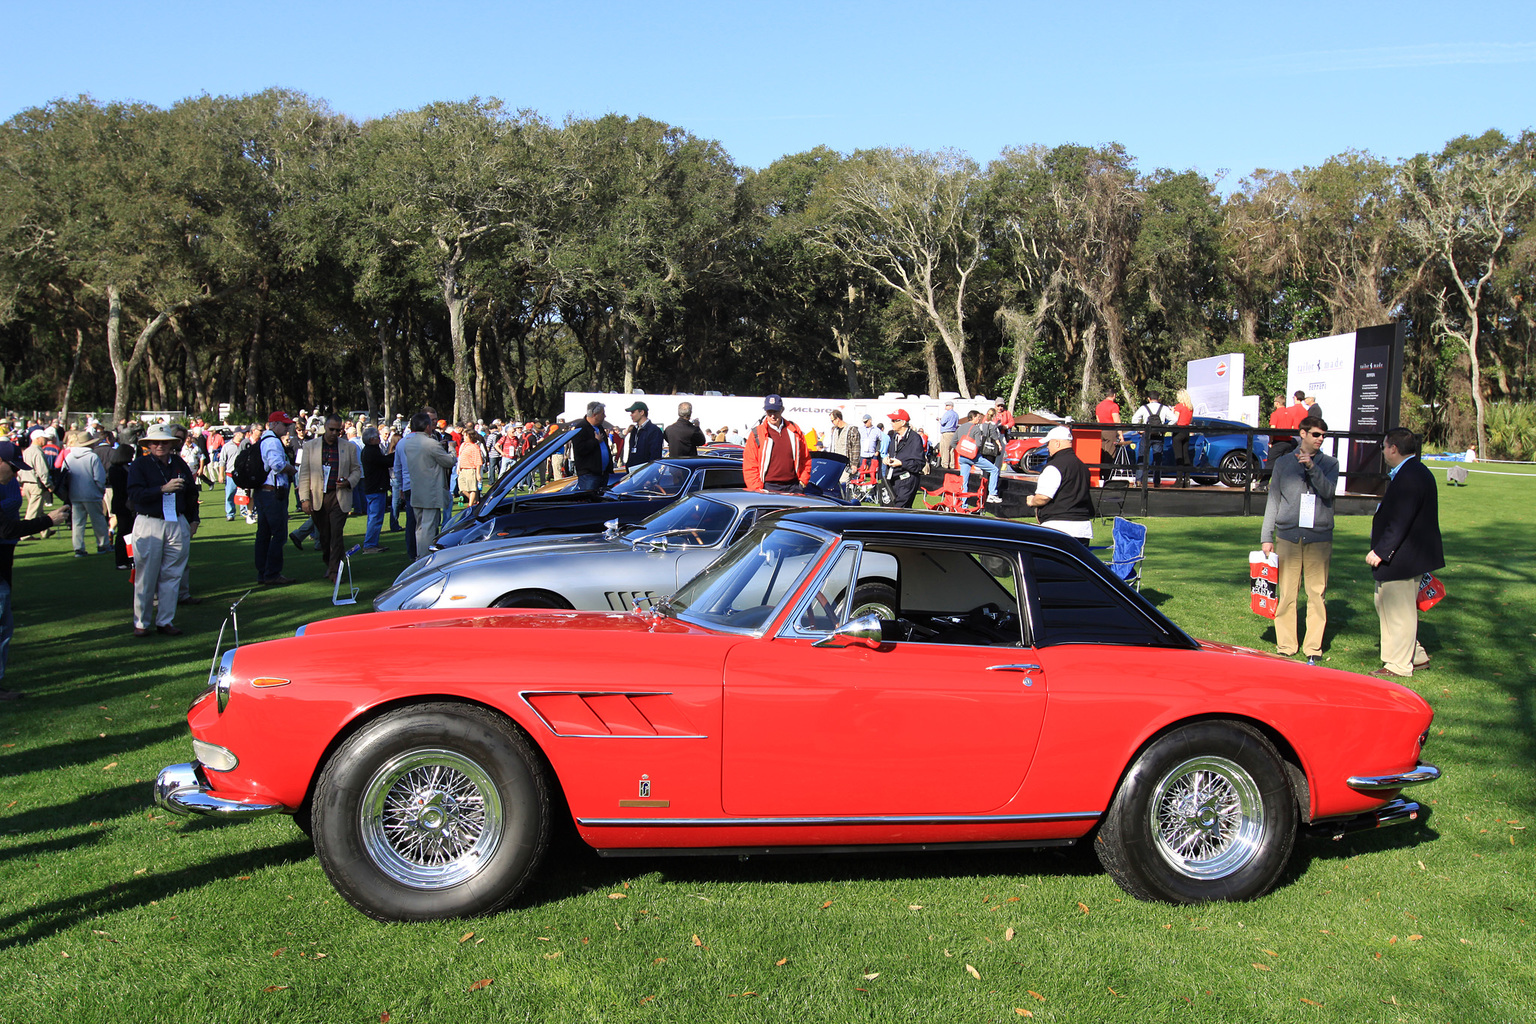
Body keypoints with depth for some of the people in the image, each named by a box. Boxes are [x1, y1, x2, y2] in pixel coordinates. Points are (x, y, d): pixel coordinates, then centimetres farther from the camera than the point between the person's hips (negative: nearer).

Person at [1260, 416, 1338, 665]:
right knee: (1286, 594, 0)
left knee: (1317, 594, -2)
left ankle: (1313, 649, 4)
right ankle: (1285, 647, 7)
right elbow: (1273, 500, 11)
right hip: (1287, 536, 0)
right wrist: (1266, 537, 7)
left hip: (1319, 538, 0)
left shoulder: (1329, 463, 10)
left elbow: (1328, 491, -8)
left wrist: (1312, 467, -22)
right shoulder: (1284, 462, 10)